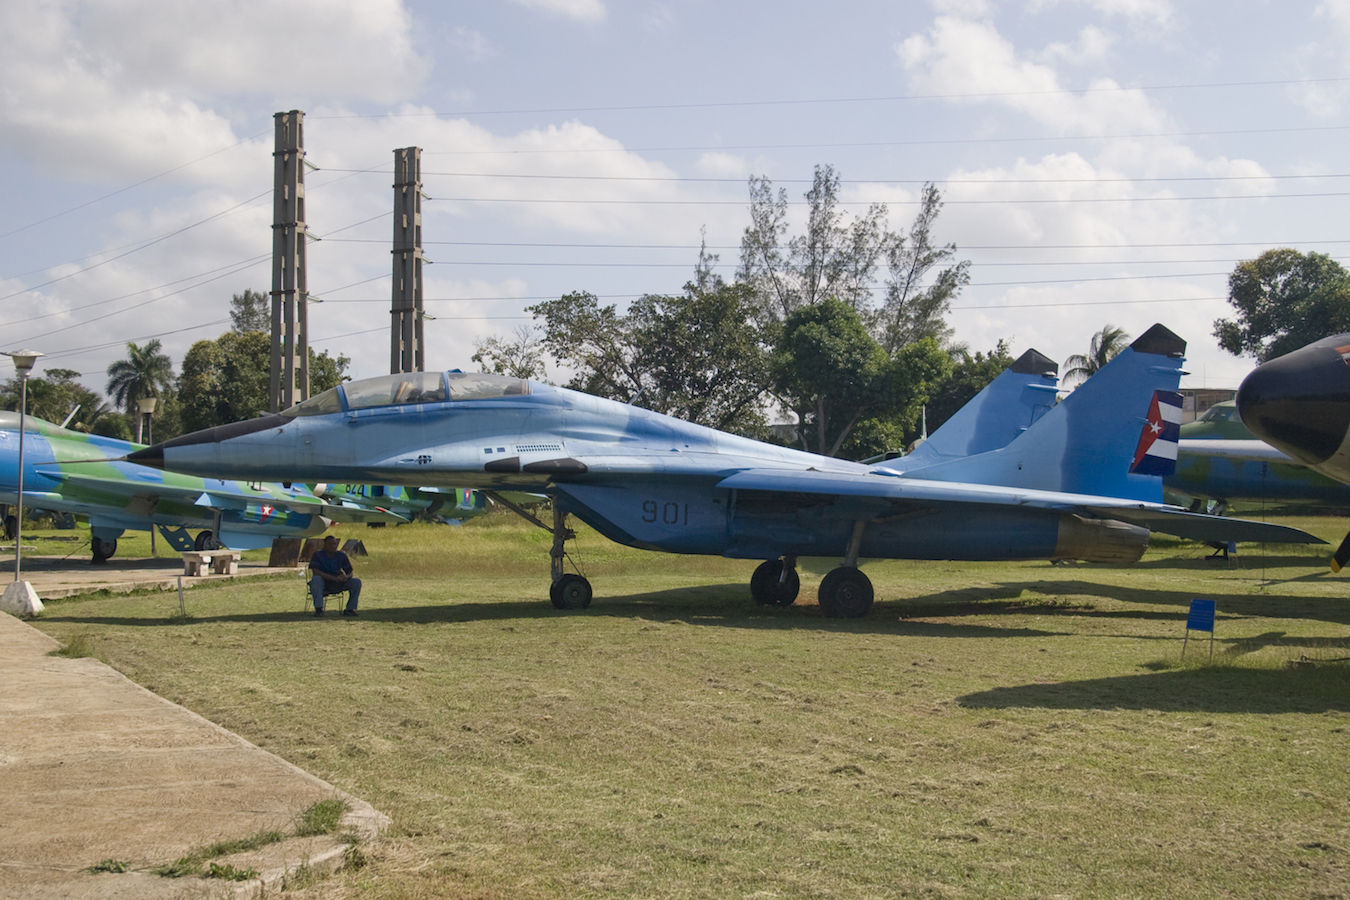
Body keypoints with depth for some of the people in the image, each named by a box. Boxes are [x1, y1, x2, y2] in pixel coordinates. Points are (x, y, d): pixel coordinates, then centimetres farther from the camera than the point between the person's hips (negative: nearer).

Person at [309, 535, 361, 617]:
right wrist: (334, 578, -33)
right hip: (323, 585, -4)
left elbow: (350, 573, 4)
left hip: (338, 585, 4)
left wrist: (346, 577, -25)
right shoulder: (318, 555, -6)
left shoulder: (341, 555, 6)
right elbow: (315, 571, -22)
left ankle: (350, 609, -14)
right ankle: (318, 609, -43)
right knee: (316, 579, -36)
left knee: (356, 582, -15)